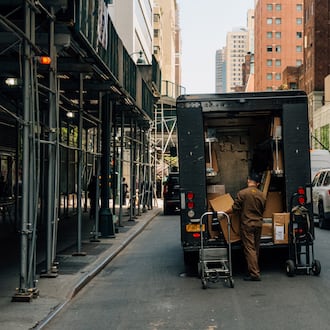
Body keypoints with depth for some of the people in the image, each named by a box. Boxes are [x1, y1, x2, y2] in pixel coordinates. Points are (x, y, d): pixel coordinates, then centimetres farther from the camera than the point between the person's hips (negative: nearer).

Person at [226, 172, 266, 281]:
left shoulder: (242, 193, -11)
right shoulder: (261, 195, 5)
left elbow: (235, 209, -12)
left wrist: (224, 213, 3)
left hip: (247, 224, -5)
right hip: (258, 223, 5)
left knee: (249, 248, -5)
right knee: (256, 249, 14)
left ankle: (254, 274, -9)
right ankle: (254, 270, 22)